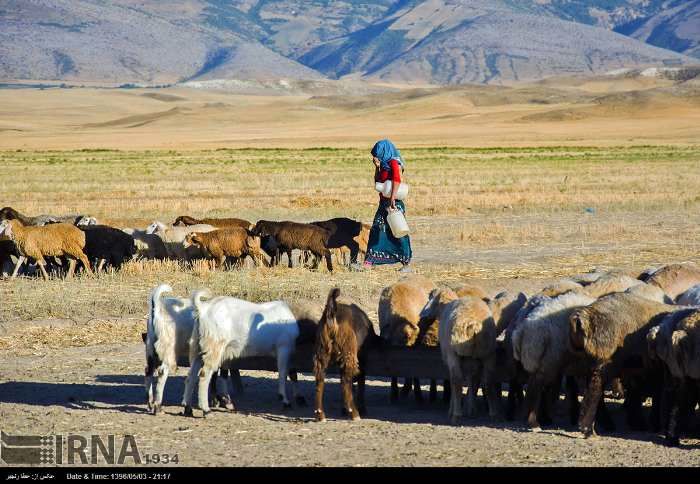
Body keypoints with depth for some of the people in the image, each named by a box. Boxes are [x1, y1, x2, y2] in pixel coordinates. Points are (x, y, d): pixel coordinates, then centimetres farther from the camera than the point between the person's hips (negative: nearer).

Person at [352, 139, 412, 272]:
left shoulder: (394, 163, -9)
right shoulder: (384, 165, 17)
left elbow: (397, 180, -22)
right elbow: (377, 181, 19)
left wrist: (392, 199, -30)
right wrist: (377, 166, 6)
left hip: (395, 203, -9)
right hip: (383, 203, 9)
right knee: (376, 231, 2)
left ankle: (406, 264, 4)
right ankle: (368, 263, -2)